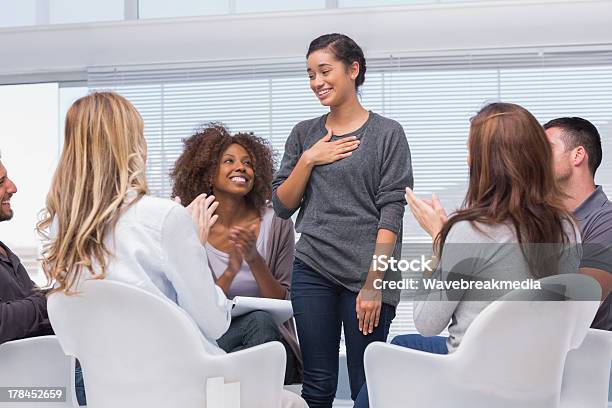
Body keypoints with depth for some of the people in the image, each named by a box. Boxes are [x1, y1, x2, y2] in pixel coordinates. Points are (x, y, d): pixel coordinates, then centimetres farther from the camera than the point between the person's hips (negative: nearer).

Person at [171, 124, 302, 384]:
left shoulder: (276, 224, -1)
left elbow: (284, 304, -2)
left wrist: (255, 260, -19)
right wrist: (230, 271, -22)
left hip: (271, 345, 1)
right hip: (212, 339, -1)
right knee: (257, 320, -32)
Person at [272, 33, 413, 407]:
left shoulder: (387, 133, 0)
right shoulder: (304, 134, 12)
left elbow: (391, 211, -6)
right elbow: (282, 206, 11)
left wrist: (374, 282, -13)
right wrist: (308, 160, -4)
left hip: (367, 274, -3)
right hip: (312, 271, 3)